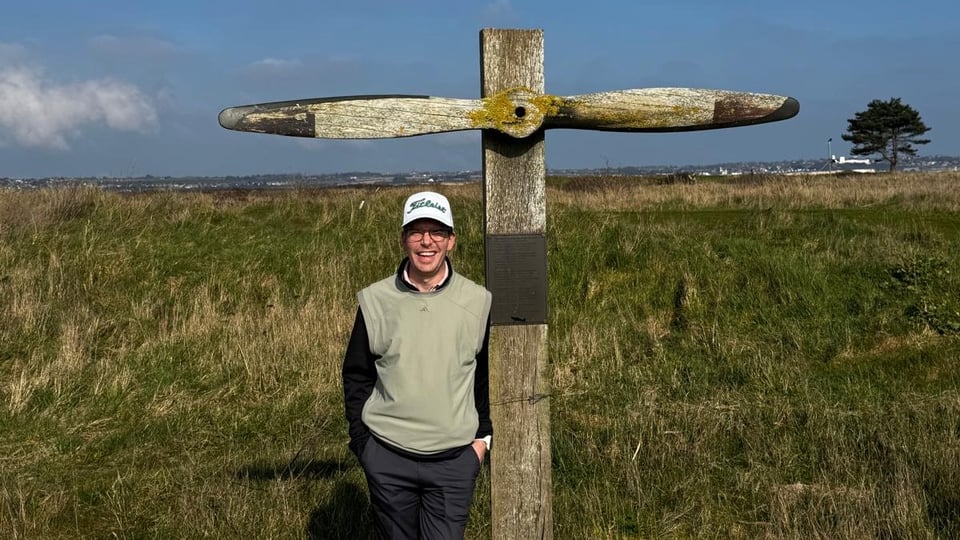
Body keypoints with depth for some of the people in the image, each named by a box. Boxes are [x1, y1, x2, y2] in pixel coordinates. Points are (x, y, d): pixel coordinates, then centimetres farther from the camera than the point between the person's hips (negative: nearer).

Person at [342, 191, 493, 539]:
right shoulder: (375, 300, -2)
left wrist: (483, 435, 5)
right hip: (388, 458, 1)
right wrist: (362, 441, 2)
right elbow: (356, 375, 6)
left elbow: (488, 375, 8)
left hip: (455, 460, -1)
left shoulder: (478, 302, -2)